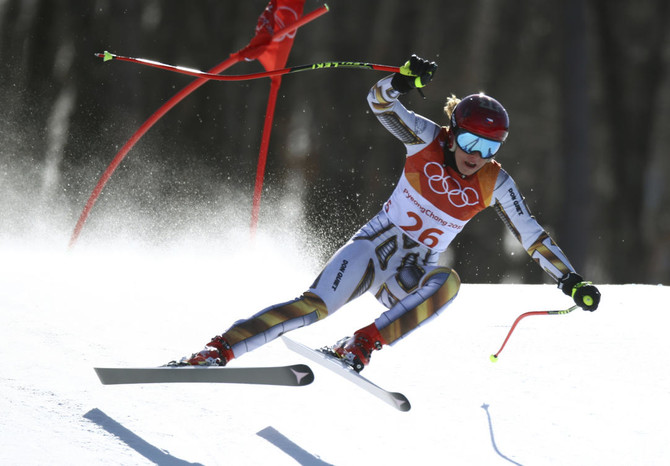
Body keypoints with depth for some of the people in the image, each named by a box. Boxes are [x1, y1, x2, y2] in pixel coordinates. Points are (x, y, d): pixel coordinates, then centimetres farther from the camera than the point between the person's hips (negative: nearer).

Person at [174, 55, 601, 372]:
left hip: (411, 276, 2)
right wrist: (402, 81, -40)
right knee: (317, 304, -25)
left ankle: (363, 345, -35)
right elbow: (380, 103, -18)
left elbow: (532, 236, -1)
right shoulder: (427, 139, -8)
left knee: (448, 281, -34)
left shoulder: (494, 183, -5)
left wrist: (571, 280, -9)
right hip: (377, 246, -2)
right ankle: (219, 350, -24)